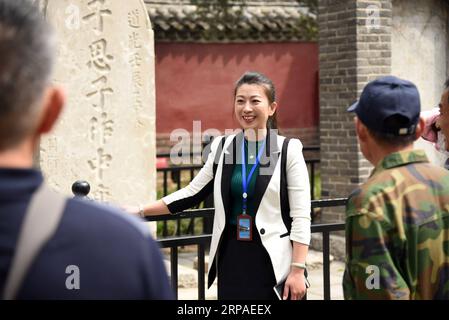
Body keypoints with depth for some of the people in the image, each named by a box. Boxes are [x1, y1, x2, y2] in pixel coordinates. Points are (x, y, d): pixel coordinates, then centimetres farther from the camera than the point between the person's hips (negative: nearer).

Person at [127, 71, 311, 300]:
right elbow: (192, 193, 12)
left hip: (274, 260, -3)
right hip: (232, 258, 3)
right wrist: (141, 211, 9)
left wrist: (298, 271, -13)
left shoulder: (288, 151, -6)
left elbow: (301, 217, -8)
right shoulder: (223, 148, 5)